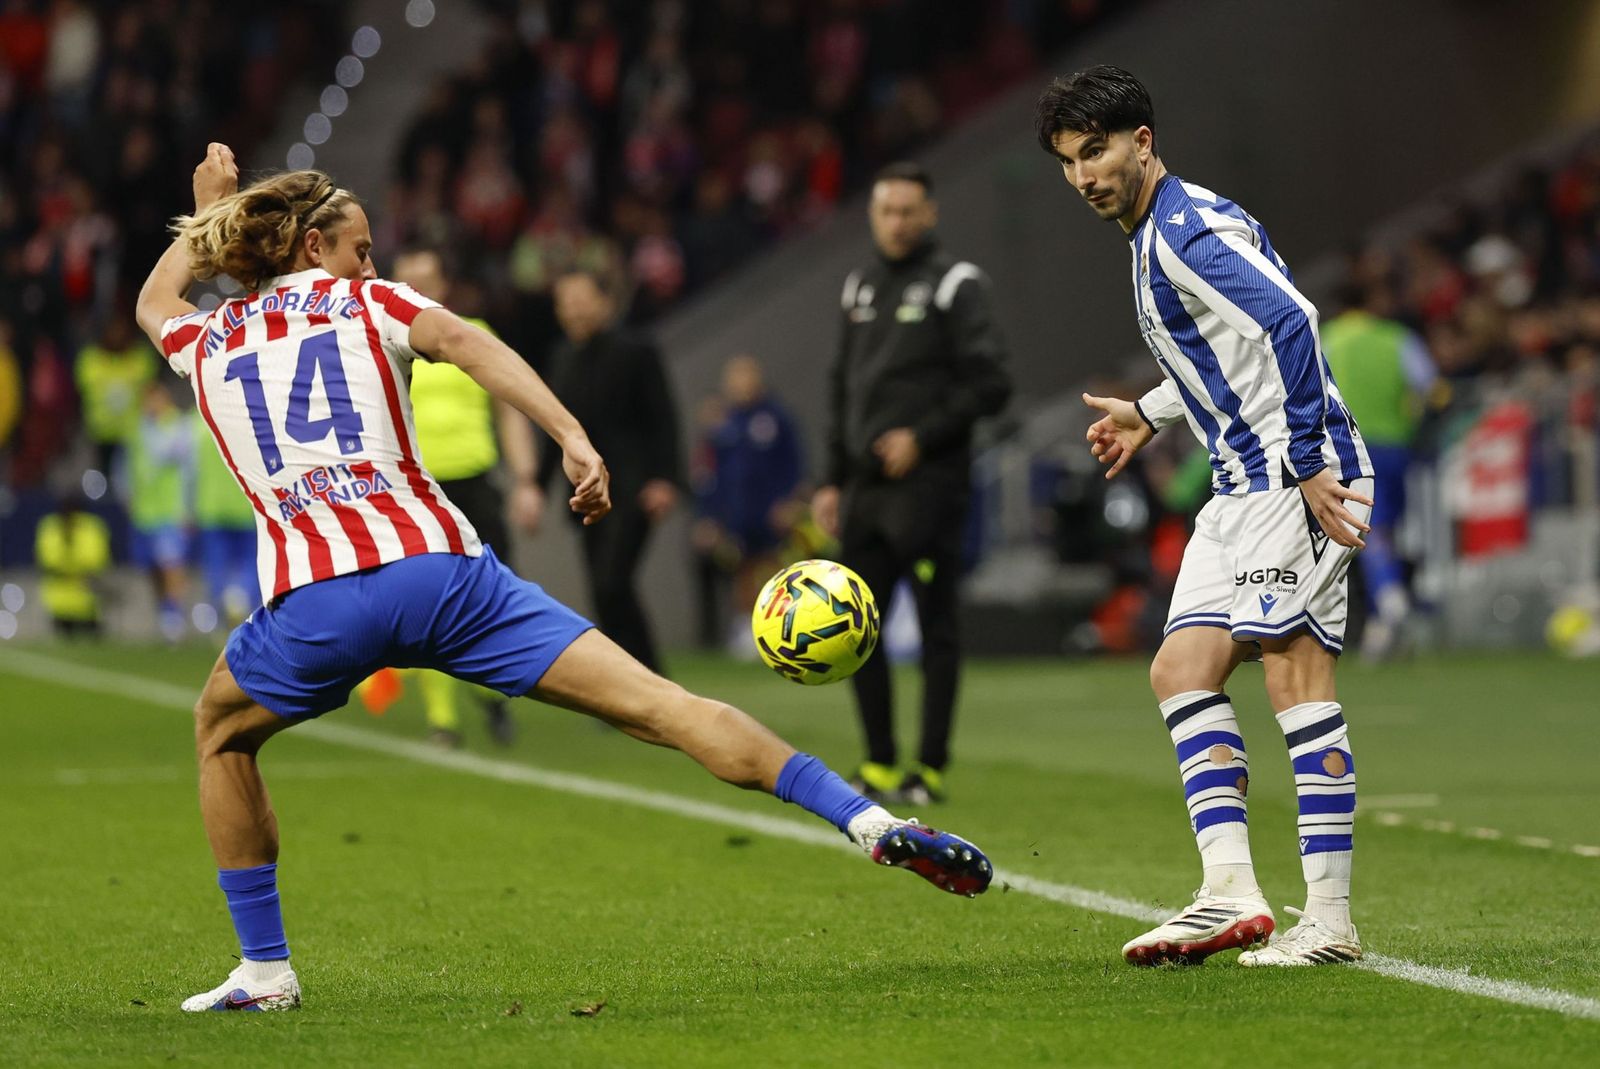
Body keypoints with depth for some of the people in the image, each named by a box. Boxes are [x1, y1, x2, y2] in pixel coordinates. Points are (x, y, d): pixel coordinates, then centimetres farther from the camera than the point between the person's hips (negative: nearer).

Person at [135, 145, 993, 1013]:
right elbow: (460, 339, -6)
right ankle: (872, 823, -17)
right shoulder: (364, 302, 16)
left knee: (222, 733, 32)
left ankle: (264, 969, 23)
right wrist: (572, 439, -16)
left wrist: (208, 212, 64)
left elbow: (153, 303, 49)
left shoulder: (206, 341, 23)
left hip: (312, 600, 1)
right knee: (658, 705, -4)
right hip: (439, 567, -1)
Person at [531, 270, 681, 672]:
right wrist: (539, 485, 16)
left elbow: (663, 419, -7)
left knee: (611, 584, -19)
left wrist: (664, 480, -15)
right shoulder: (564, 358, 13)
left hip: (633, 490, -7)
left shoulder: (634, 351, -4)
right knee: (605, 592, 4)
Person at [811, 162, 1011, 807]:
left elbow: (990, 384, -10)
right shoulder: (860, 287, 16)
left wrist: (922, 437, -14)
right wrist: (834, 479, 16)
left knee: (936, 627, -3)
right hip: (866, 487, 7)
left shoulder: (955, 285, -4)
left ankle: (931, 769, 0)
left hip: (928, 484, -7)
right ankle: (879, 765, 14)